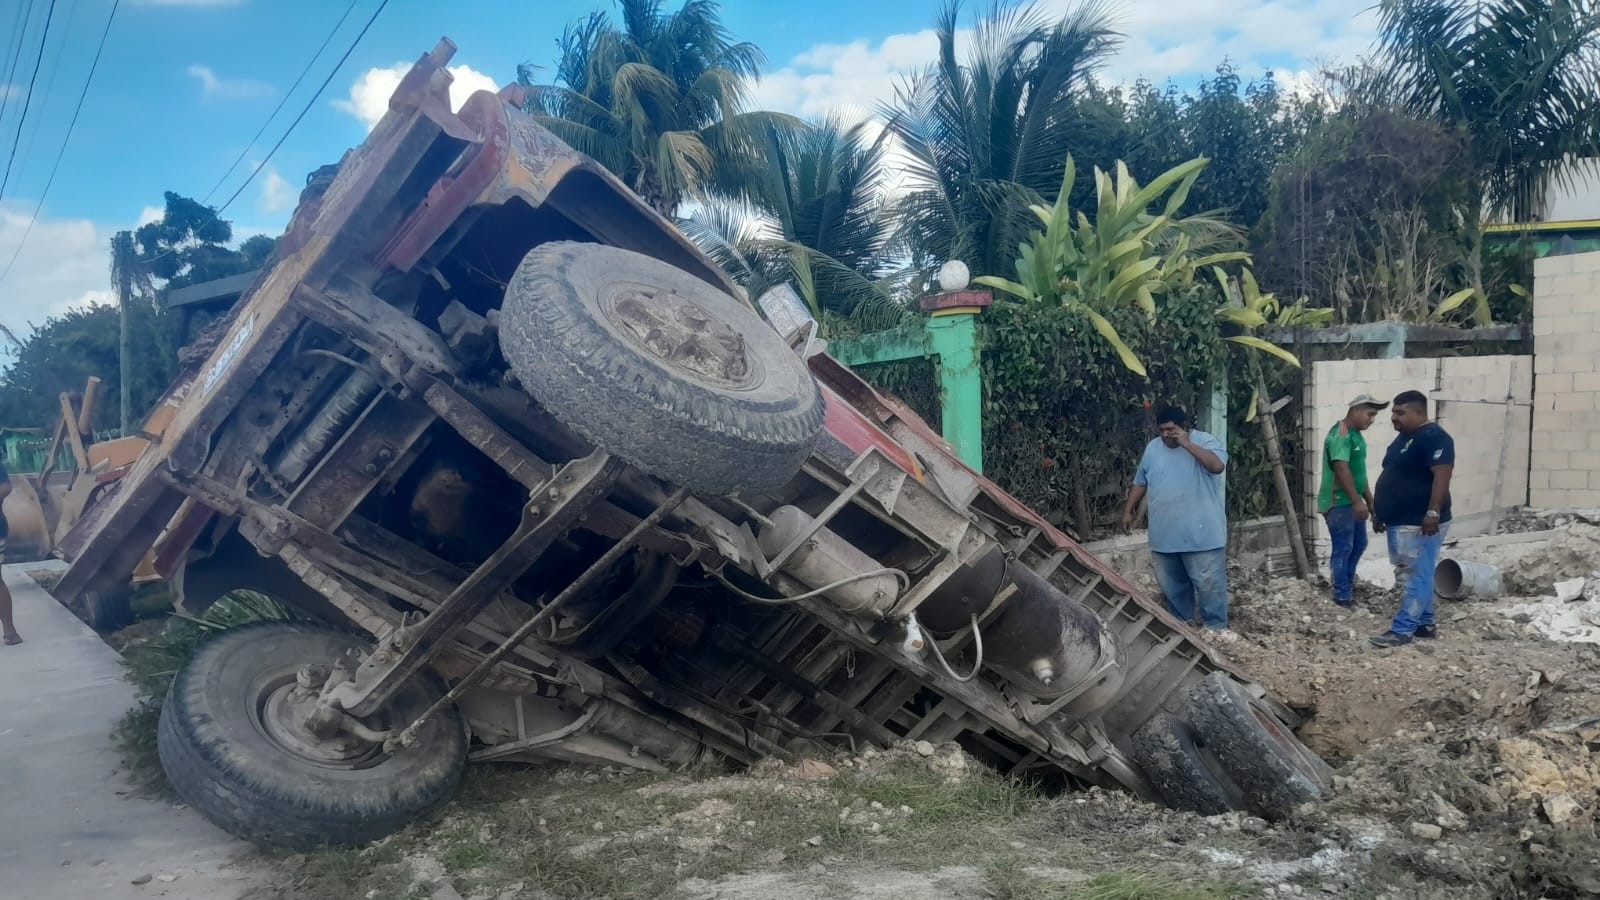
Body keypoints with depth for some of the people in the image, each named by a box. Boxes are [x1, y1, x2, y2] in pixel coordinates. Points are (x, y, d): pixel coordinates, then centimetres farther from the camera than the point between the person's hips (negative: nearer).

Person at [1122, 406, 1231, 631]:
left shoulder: (1206, 442, -7)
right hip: (1164, 535, 5)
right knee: (1172, 586, 14)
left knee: (1209, 585, -1)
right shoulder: (1152, 448, 8)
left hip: (1201, 533, -5)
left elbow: (1217, 465, -27)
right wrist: (1128, 511, 16)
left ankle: (1216, 629, 10)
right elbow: (1140, 483, 17)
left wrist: (1187, 443, -24)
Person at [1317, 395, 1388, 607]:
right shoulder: (1340, 435, -18)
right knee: (1343, 548, -4)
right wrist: (1357, 501, -30)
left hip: (1352, 502, 10)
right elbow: (1341, 469, -27)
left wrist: (1370, 500, 23)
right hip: (1338, 502, -10)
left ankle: (1347, 583, 32)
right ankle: (1343, 595, 4)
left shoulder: (1356, 434, 14)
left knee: (1359, 544, 18)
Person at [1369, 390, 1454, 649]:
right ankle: (1424, 624, 24)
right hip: (1401, 522, 10)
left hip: (1420, 524, -10)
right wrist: (1379, 512, 23)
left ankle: (1402, 630, -4)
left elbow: (1442, 476, -23)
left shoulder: (1433, 438, -15)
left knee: (1414, 578, -5)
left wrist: (1433, 513, -28)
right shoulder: (1404, 437, 16)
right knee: (1416, 576, 15)